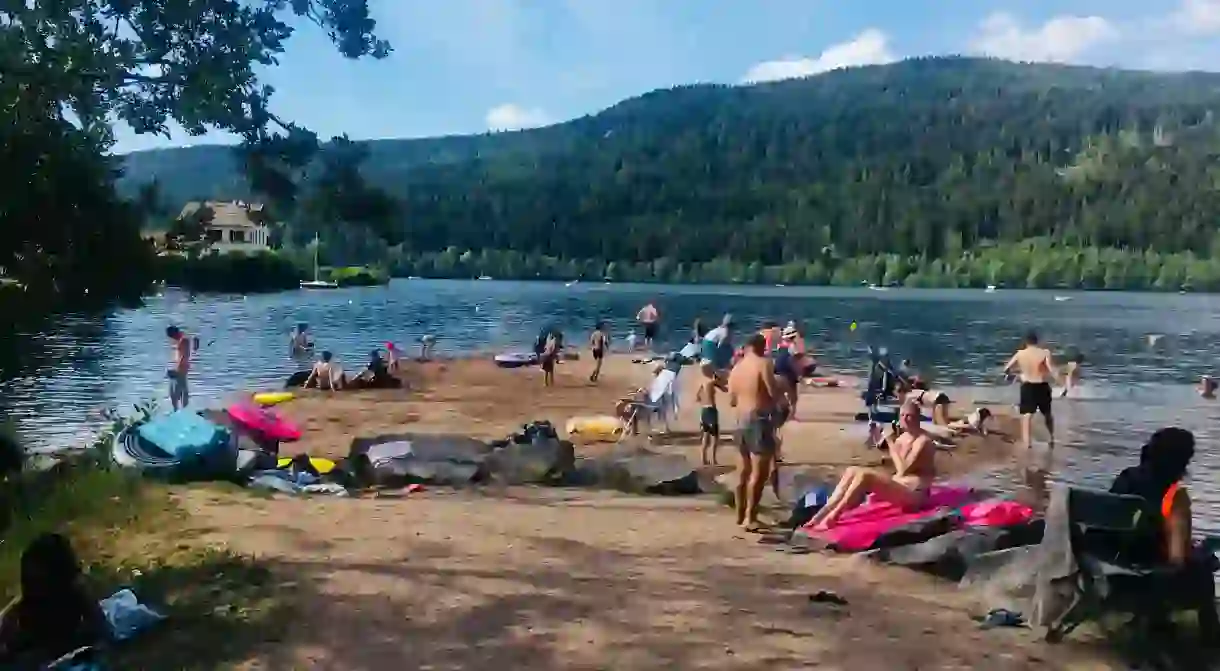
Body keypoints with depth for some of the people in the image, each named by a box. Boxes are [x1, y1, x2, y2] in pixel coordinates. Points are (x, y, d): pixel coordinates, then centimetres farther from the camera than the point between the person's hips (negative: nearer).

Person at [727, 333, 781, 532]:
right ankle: (749, 518, -13)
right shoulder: (764, 363, -9)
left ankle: (741, 513, 28)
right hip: (759, 420, -8)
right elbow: (774, 394, -15)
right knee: (759, 472, -8)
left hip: (742, 421, 8)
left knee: (745, 469, 19)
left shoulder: (736, 368, 12)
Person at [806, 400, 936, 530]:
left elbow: (903, 470, -20)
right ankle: (824, 512, -17)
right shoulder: (902, 437, 13)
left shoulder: (923, 440, -12)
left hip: (914, 493, -9)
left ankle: (832, 516, -27)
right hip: (897, 484, 9)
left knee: (864, 475, -28)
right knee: (852, 471, -4)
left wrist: (891, 444, -13)